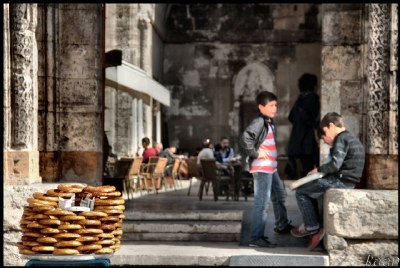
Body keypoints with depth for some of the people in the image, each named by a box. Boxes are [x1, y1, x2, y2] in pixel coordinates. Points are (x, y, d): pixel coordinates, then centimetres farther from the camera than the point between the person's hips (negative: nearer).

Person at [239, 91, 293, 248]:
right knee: (262, 203, -10)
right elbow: (245, 138, -29)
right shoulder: (259, 122, -15)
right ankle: (256, 238, -7)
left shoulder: (269, 122, 15)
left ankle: (282, 226, 43)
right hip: (262, 169, -10)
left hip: (271, 168, 10)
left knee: (279, 195, 25)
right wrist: (255, 153, -20)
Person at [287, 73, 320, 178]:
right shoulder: (312, 97, -6)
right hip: (307, 141, -8)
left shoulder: (300, 98, 17)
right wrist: (314, 126, -8)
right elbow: (304, 114, -19)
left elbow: (291, 117, 20)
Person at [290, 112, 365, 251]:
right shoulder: (354, 140, 20)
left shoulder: (341, 139, -11)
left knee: (301, 192, -2)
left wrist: (318, 169, -5)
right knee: (308, 190, 20)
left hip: (341, 181, -10)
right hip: (349, 181, 10)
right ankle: (312, 226, 14)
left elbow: (335, 164, -22)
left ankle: (312, 228, 0)